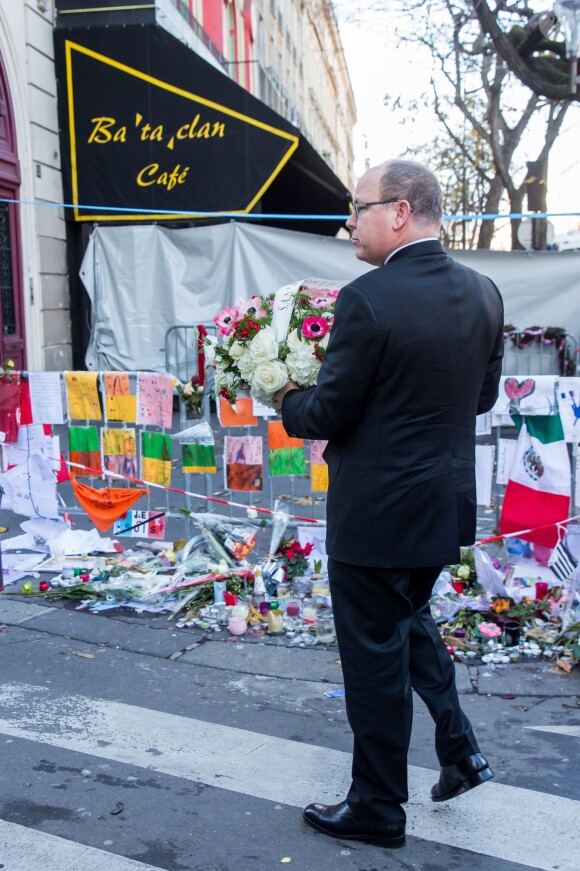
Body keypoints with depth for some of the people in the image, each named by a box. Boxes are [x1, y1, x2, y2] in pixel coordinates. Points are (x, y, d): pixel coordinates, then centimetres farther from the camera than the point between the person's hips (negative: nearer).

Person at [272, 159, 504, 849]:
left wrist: (288, 402, 4)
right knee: (410, 617, 30)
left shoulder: (367, 299, -22)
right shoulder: (482, 293, 1)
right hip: (448, 504, 8)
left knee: (375, 656, 8)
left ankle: (377, 809, 26)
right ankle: (459, 748, 32)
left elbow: (328, 414, -17)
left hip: (377, 512, -7)